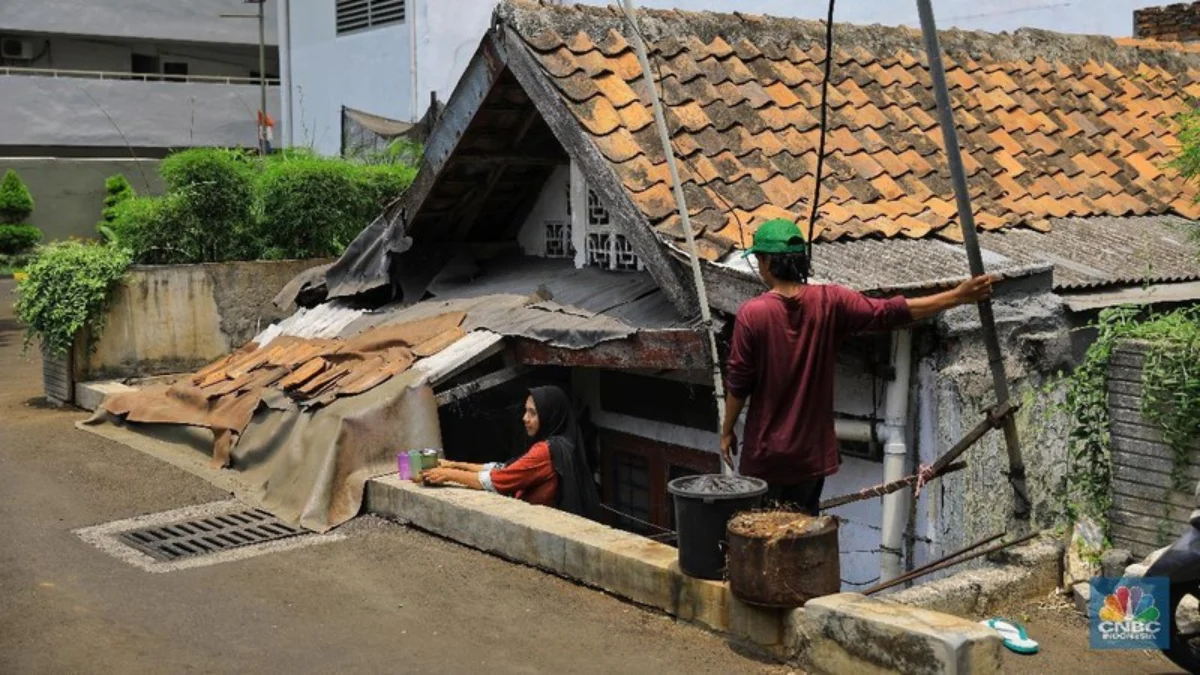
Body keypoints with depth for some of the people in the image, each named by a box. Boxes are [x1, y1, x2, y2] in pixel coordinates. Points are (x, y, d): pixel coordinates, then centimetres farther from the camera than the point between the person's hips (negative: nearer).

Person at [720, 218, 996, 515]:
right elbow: (890, 313, -9)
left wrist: (727, 430, 4)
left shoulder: (752, 313, -15)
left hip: (766, 450, -3)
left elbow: (738, 382, -10)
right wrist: (958, 296, -6)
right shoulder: (830, 302, -8)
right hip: (812, 448, 3)